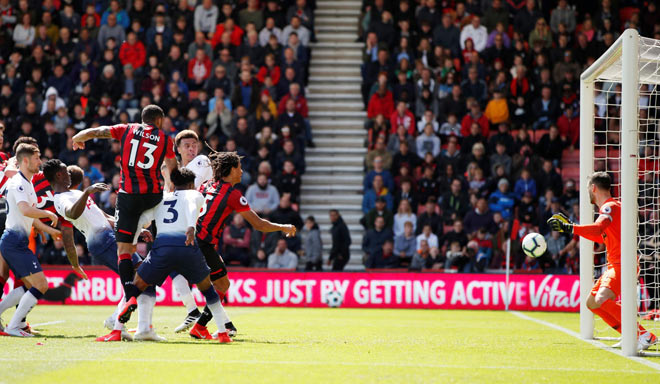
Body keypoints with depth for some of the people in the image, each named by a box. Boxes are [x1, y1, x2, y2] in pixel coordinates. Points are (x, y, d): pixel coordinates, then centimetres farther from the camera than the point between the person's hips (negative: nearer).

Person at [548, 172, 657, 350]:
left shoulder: (610, 207, -11)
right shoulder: (610, 207, 20)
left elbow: (597, 228, -31)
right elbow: (601, 237, 33)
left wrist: (568, 228, -34)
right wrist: (569, 226, 34)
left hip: (623, 264, -11)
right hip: (614, 266, 11)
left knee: (601, 300, -28)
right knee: (592, 303, 12)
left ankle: (644, 335, -26)